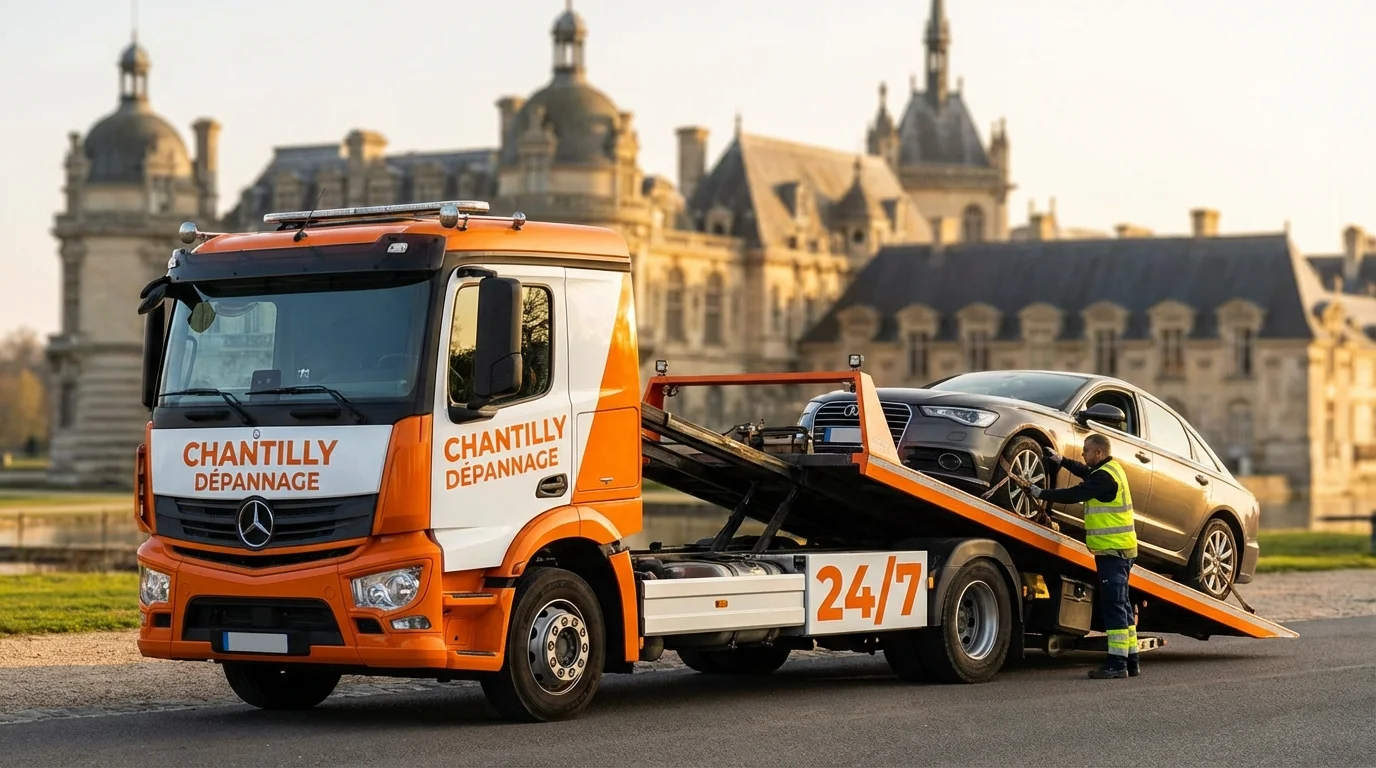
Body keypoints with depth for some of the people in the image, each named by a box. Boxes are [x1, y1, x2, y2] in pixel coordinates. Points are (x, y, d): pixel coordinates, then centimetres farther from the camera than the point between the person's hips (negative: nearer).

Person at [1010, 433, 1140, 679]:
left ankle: (1117, 663, -13)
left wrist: (1037, 492, -14)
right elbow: (1085, 472, 33)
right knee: (1121, 605, 13)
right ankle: (1130, 661, 16)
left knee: (1114, 605, -11)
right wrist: (1059, 459, 29)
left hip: (1112, 550, -11)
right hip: (1119, 548, 11)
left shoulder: (1105, 477, -17)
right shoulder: (1111, 469, 14)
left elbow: (1073, 495, -19)